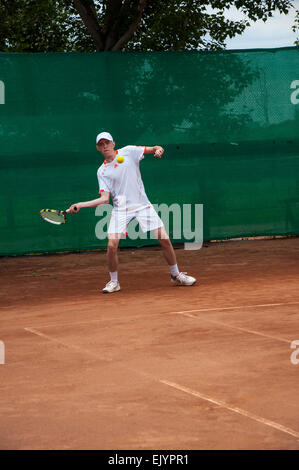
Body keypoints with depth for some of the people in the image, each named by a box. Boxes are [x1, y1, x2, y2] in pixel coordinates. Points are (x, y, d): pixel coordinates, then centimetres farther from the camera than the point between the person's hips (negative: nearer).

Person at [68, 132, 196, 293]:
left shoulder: (128, 151, 2)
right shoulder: (102, 171, 5)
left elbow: (153, 149, 2)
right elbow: (105, 198, -2)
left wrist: (158, 149, -22)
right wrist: (80, 205, -10)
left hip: (142, 205, 0)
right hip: (120, 209, 0)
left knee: (164, 239, -5)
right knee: (112, 245, -15)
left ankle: (176, 275, 14)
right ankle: (113, 281, 6)